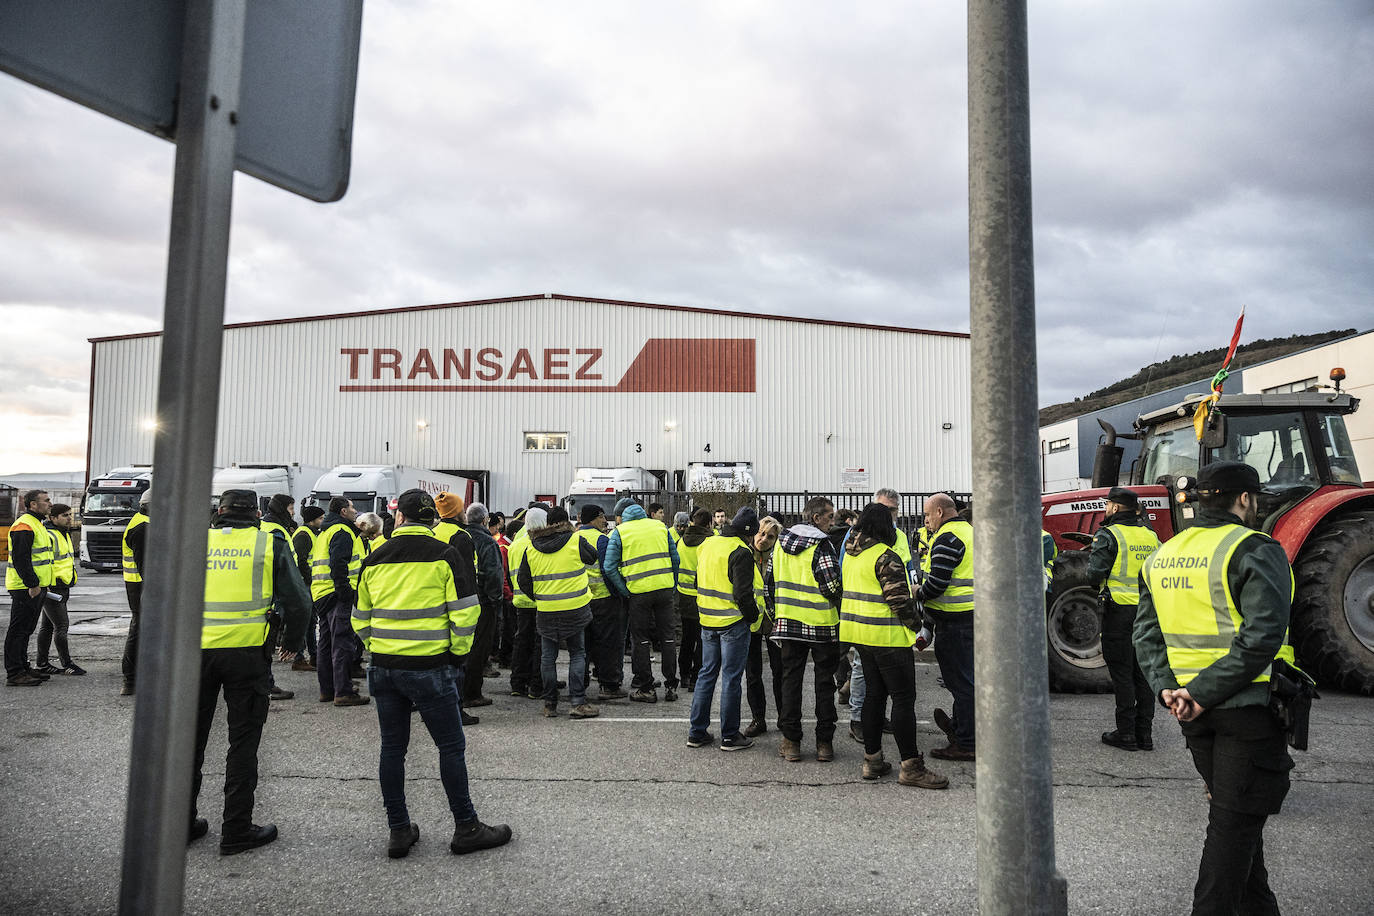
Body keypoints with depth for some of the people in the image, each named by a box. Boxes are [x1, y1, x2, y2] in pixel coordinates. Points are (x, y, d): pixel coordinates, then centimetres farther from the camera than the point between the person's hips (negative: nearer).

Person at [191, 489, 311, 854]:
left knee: (191, 736, 17)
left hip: (196, 650, 3)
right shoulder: (270, 545, 0)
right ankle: (236, 830, 10)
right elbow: (298, 601, -2)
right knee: (243, 740, 7)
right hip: (247, 651, -2)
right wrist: (293, 642, 13)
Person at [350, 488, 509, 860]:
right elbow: (465, 612, -10)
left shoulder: (374, 559, 7)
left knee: (392, 748, 13)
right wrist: (458, 653, 2)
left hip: (383, 667, 5)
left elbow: (360, 618, 13)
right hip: (429, 667, -4)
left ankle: (398, 830, 21)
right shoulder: (445, 555, -6)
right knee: (451, 746, 6)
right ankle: (466, 829, 13)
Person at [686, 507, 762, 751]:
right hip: (733, 623, -7)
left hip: (708, 621, 7)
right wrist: (753, 616, -6)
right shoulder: (740, 552, -16)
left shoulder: (707, 545, 9)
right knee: (731, 678, 1)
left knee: (706, 674, 14)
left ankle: (697, 732, 18)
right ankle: (730, 736, 9)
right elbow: (743, 593, -20)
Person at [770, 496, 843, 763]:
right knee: (824, 681, 7)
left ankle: (791, 742, 12)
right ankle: (824, 742, 12)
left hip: (788, 621, 5)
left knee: (791, 679, 10)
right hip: (821, 624, -4)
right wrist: (838, 602, 2)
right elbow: (832, 586, -19)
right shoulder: (821, 544, -12)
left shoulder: (781, 542, 7)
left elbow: (770, 582, 12)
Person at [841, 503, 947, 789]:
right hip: (887, 637, -9)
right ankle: (911, 766, -1)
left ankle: (872, 759, 19)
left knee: (875, 693, 15)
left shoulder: (850, 555, 11)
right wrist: (916, 623, -3)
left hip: (858, 632, 9)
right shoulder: (886, 557, -16)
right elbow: (899, 599, -18)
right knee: (904, 698, -3)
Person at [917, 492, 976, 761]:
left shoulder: (947, 538, -15)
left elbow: (937, 582, -21)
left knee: (960, 680, -5)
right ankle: (960, 724, 34)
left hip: (955, 619, -10)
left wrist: (917, 594, -4)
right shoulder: (968, 531, 19)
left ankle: (966, 744, 0)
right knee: (964, 676, 21)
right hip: (972, 615, 10)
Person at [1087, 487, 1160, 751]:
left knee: (1122, 673, 0)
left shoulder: (1108, 535, -9)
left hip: (1120, 610, -6)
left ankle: (1126, 733, 3)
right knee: (1143, 673, 11)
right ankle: (1144, 732, 15)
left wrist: (1092, 554, 4)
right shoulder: (1150, 536, 10)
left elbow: (1095, 575, -15)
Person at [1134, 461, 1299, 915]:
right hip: (1247, 706, -6)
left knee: (1234, 810, 20)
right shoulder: (1256, 551, -13)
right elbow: (1261, 637, -23)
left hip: (1195, 710, 7)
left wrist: (1166, 688, -4)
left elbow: (1147, 632, 4)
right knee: (1236, 817, 2)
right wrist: (1203, 695, -21)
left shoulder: (1163, 556, 8)